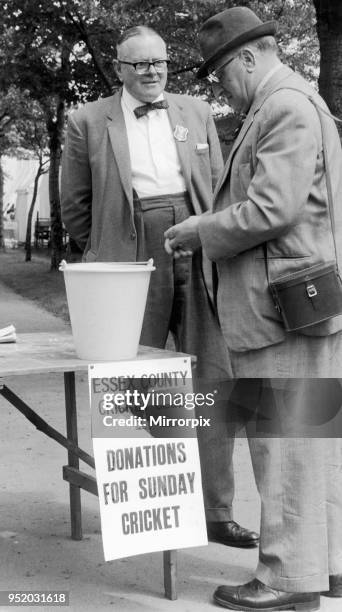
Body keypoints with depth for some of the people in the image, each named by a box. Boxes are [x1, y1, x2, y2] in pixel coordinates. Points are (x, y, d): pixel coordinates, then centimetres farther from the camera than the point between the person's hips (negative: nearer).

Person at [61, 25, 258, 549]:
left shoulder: (196, 113, 14)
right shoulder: (89, 122, 5)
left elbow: (218, 186, 17)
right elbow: (75, 204, 10)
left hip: (198, 259, 2)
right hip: (133, 265, -2)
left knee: (214, 381, 0)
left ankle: (217, 512, 7)